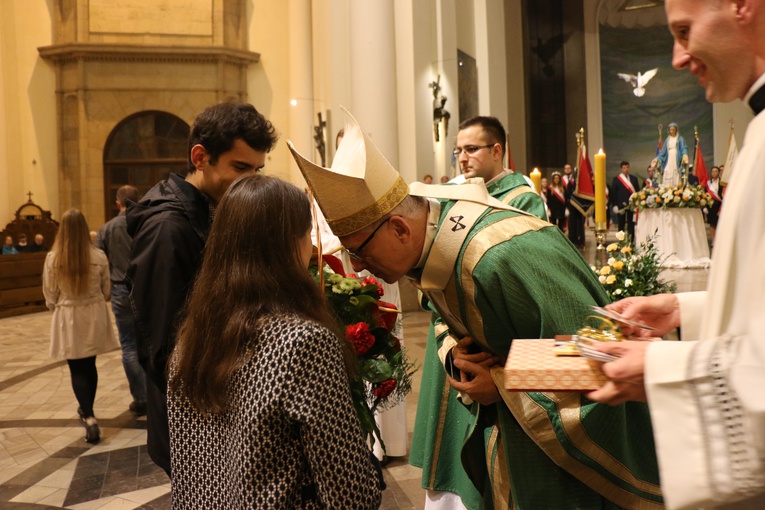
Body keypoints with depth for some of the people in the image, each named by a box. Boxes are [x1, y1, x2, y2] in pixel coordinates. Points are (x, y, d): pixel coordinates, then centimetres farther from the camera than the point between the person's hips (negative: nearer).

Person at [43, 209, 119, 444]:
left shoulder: (53, 258, -12)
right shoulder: (99, 256, -10)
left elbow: (50, 295, -3)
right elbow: (106, 291, 2)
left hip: (68, 319, -2)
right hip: (94, 316, 2)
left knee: (77, 370, 5)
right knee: (89, 365, 18)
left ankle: (89, 417, -9)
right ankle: (87, 410, 34)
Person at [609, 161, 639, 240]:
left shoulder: (634, 179, 12)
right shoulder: (616, 179, 4)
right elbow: (613, 193, 1)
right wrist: (614, 205, -6)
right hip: (621, 206, -2)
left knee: (631, 225, 1)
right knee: (621, 225, 4)